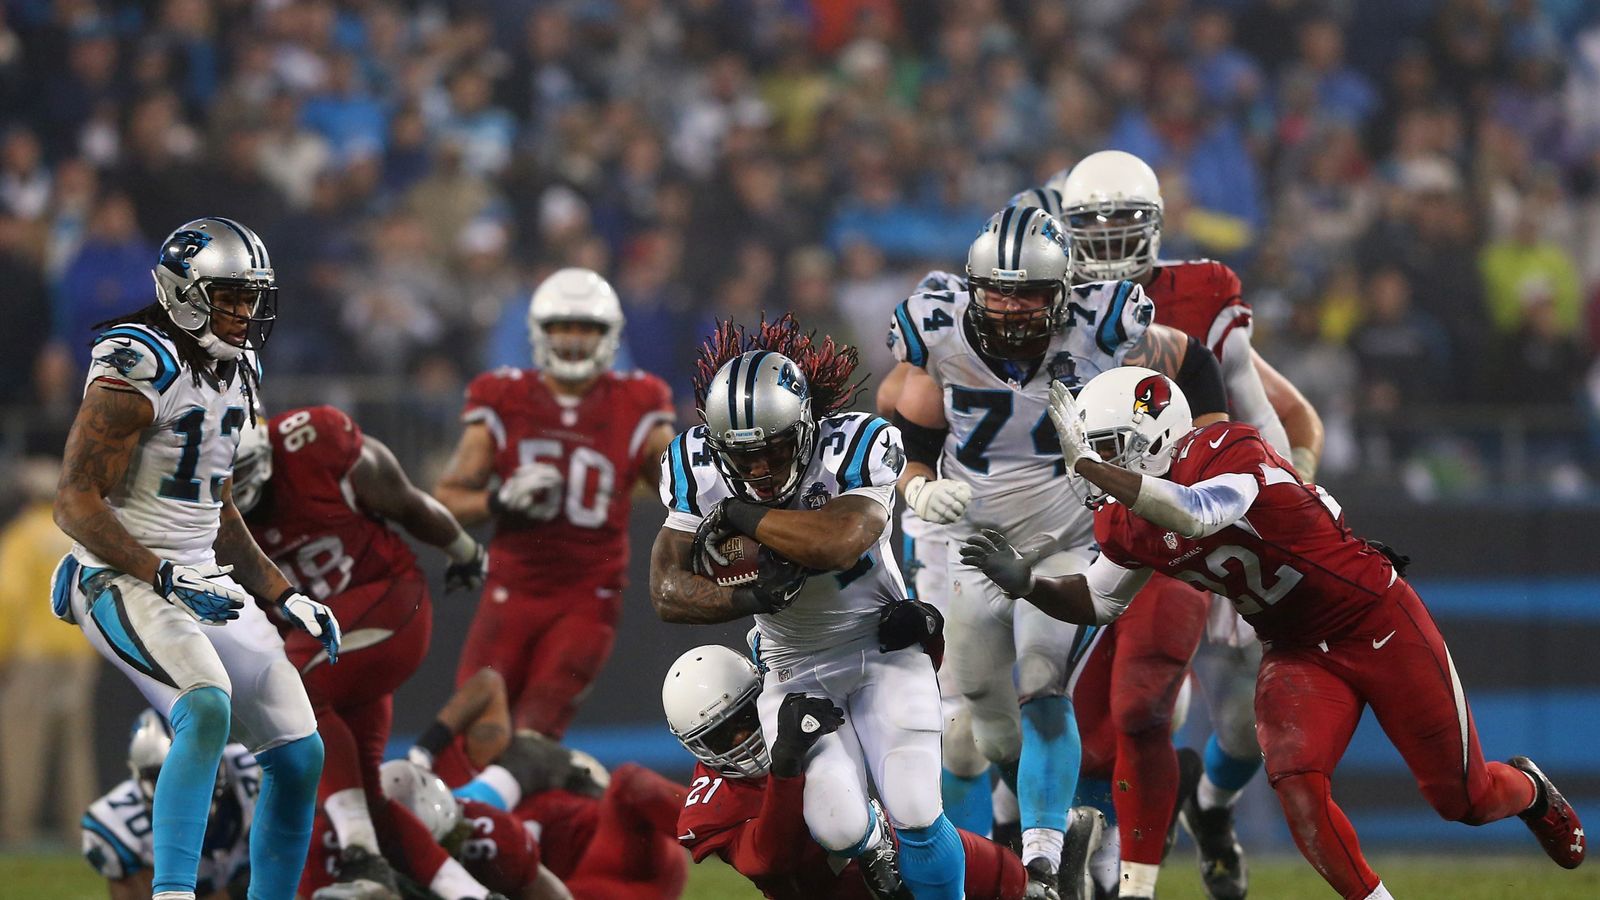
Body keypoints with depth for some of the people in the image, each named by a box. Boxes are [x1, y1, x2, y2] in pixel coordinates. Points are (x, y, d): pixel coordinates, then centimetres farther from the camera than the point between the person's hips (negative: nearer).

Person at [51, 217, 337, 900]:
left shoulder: (235, 372, 13)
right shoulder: (138, 370, -15)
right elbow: (76, 504, -18)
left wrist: (285, 598, 16)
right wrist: (166, 575, -26)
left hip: (203, 580, 9)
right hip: (125, 581, -9)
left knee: (300, 755, 6)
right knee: (207, 708, -34)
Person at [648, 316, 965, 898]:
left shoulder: (857, 447, -24)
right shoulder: (698, 468, -14)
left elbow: (838, 541, -42)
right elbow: (668, 594, -14)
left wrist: (740, 515, -32)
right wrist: (752, 598, -31)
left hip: (881, 647, -2)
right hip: (793, 668, 2)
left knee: (915, 816, -14)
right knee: (838, 828, -13)